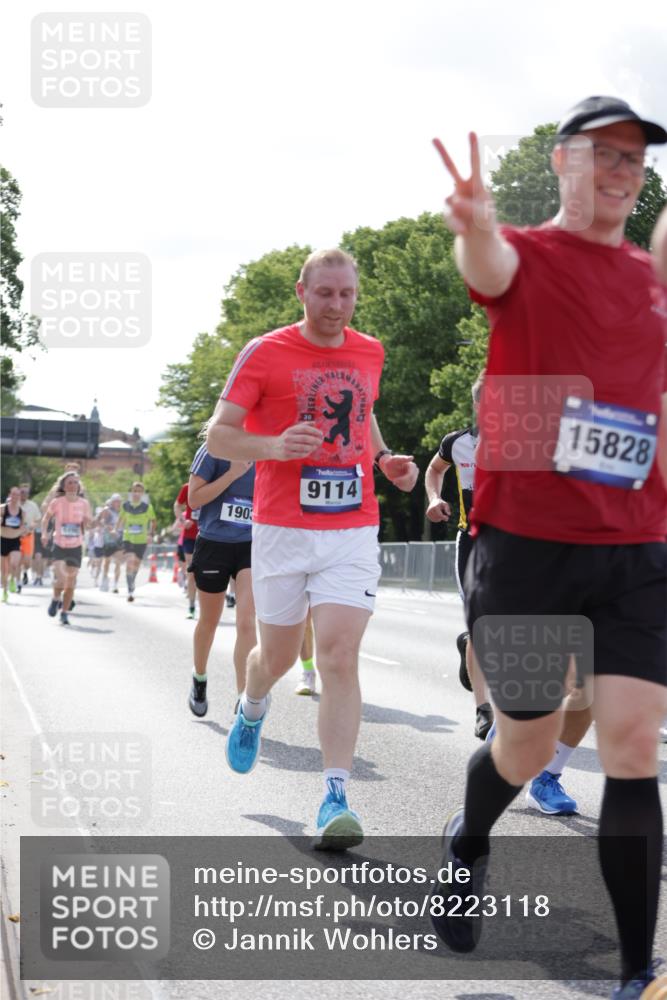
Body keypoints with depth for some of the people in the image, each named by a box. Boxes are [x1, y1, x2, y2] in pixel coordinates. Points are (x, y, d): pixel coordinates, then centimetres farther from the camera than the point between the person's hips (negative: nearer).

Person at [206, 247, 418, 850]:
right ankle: (252, 708, 49)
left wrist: (386, 460, 9)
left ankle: (336, 798, -11)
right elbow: (218, 437, -4)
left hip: (353, 532, 2)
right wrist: (274, 447, -24)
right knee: (279, 655, 13)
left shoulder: (370, 353, 10)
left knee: (340, 657, -11)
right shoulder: (265, 353, -4)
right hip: (282, 530, -1)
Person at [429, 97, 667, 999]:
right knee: (529, 740, 9)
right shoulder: (526, 256, -2)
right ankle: (466, 846, 43)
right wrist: (476, 229, -51)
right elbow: (490, 268, -28)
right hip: (526, 541, -3)